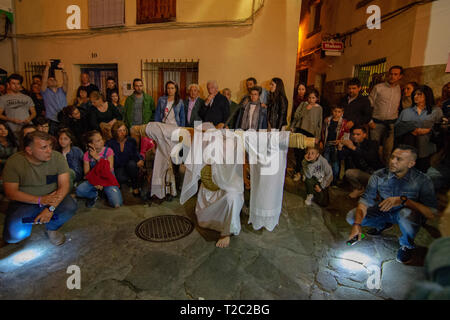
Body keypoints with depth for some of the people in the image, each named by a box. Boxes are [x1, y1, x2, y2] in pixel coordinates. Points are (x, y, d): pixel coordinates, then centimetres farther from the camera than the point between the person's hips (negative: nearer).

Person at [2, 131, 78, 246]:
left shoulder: (58, 157, -13)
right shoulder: (14, 162, -14)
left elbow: (64, 185, -15)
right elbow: (10, 192, -13)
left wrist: (51, 208, -28)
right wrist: (40, 200, -26)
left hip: (52, 197, 1)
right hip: (25, 201, 0)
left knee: (70, 207, -29)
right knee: (13, 236, -21)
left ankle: (52, 228, 4)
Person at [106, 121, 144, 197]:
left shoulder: (131, 141, 3)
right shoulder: (110, 144, 0)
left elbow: (136, 153, -1)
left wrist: (140, 159, -24)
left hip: (131, 167, 2)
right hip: (118, 168, -1)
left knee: (132, 164, -36)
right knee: (121, 178, -36)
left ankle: (135, 188, -16)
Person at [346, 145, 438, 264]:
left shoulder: (422, 180, -22)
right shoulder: (379, 176, -17)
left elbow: (431, 213, -28)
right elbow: (366, 200, -19)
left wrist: (403, 200, -42)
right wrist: (357, 224, -33)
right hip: (383, 211, 3)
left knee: (407, 214, -38)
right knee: (352, 217, -13)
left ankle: (407, 245, -4)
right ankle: (384, 224, 19)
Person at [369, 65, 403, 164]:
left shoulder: (401, 90, 9)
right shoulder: (378, 87, 2)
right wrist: (370, 121, -4)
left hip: (392, 124, 2)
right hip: (377, 122, -2)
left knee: (388, 149, 3)